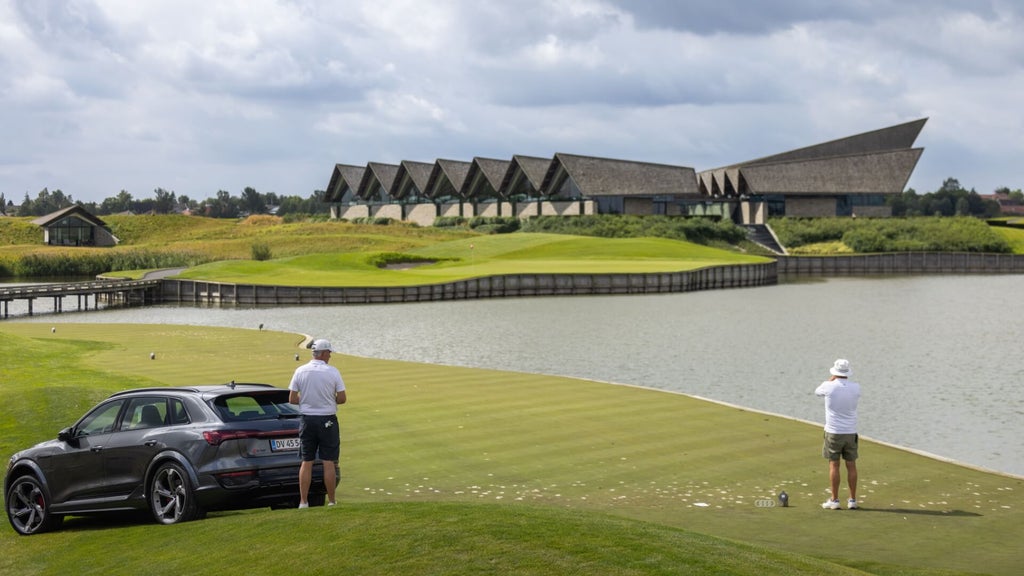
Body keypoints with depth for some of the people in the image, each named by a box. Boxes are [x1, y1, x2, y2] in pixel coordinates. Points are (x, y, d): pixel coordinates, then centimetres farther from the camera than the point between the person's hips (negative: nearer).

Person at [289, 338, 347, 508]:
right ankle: (331, 501, 6)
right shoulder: (333, 372, -8)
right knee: (328, 463, 3)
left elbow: (292, 399, -2)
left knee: (306, 462, 7)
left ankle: (303, 502, 7)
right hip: (327, 420, -2)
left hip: (307, 420, 2)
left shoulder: (300, 371, -2)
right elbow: (342, 398, -6)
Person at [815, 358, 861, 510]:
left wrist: (831, 379, 18)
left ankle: (834, 500, 4)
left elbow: (817, 391, 11)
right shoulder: (856, 387, -4)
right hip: (850, 432, 3)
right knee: (851, 466, 8)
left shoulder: (829, 387, -12)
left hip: (833, 432, -3)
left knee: (834, 465, 3)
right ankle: (852, 500, 11)